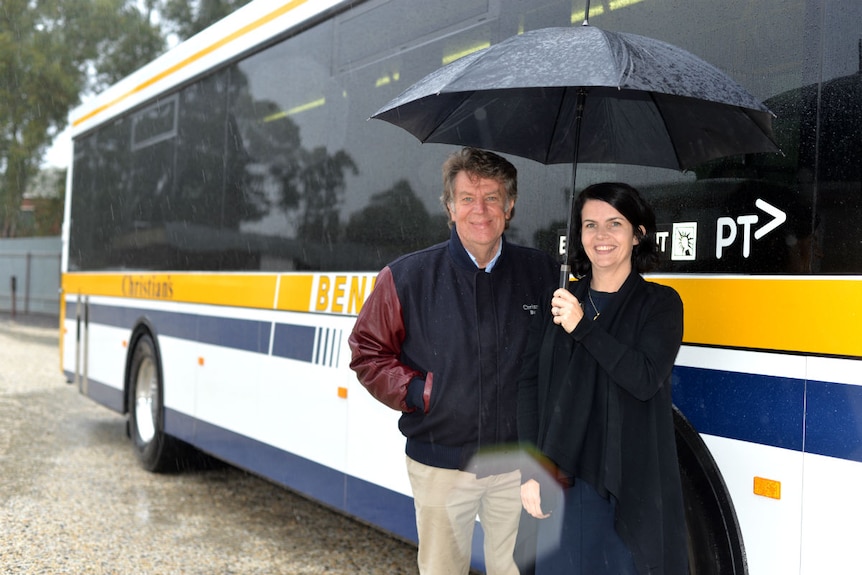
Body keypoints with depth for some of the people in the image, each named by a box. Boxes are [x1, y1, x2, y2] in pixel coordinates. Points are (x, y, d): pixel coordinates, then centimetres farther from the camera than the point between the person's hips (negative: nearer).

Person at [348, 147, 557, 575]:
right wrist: (416, 391, -10)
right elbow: (367, 352, 3)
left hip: (519, 464, 1)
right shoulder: (405, 278, -3)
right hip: (440, 465, -1)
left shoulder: (544, 274, 1)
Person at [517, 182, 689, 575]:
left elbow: (646, 379, -15)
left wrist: (582, 326, -17)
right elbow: (530, 384, 3)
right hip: (565, 478, 2)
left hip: (634, 484, -2)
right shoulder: (559, 302, 7)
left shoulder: (660, 303, 0)